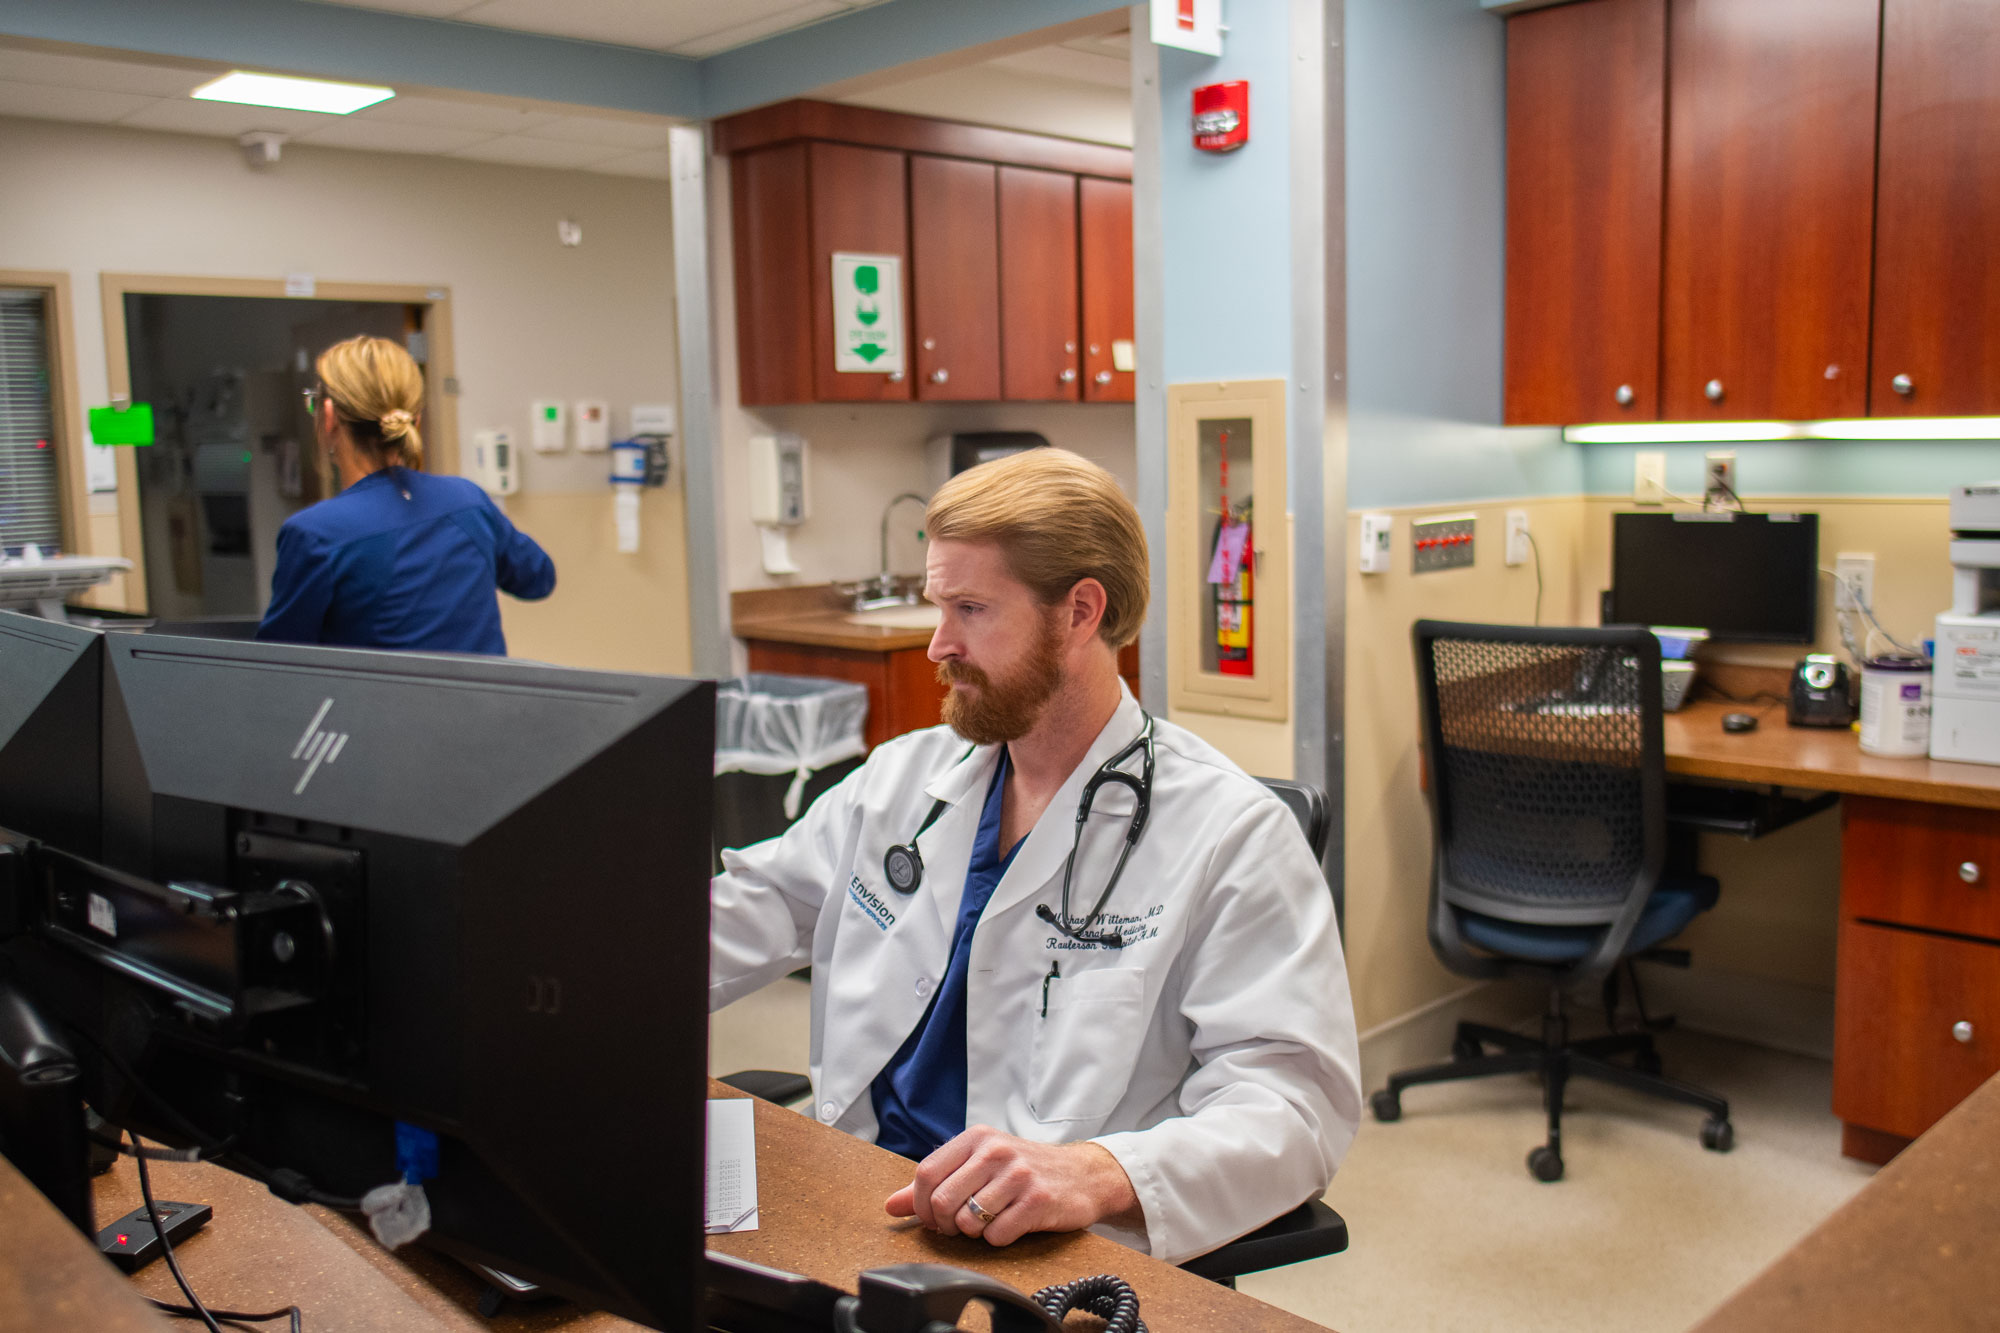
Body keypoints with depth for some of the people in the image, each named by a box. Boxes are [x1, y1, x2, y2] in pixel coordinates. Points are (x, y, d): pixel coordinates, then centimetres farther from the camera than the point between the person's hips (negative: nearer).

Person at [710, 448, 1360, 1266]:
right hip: (847, 1211, 6)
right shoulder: (902, 777, 14)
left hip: (1057, 1267, -5)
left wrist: (1098, 1174, -33)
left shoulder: (1232, 835, -7)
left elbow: (1294, 1096, -14)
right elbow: (741, 918, 18)